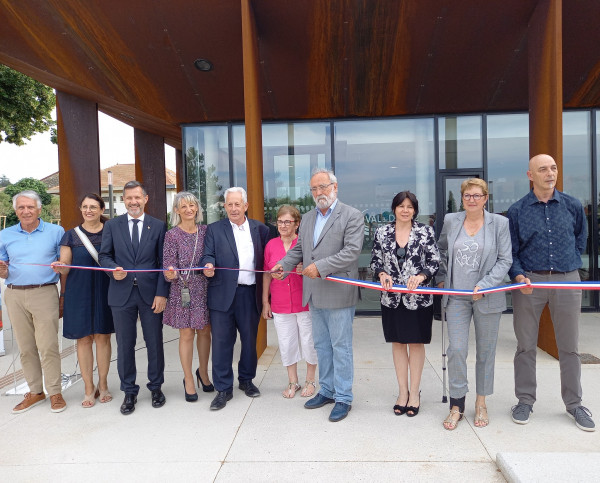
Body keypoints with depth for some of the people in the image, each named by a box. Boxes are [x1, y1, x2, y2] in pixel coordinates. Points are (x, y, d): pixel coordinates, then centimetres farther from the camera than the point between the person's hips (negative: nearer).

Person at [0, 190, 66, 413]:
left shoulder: (55, 232, 3)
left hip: (45, 294, -3)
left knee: (48, 346, -4)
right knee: (26, 347, 9)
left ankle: (54, 392, 7)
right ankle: (35, 392, 22)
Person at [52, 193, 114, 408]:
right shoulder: (71, 235, 4)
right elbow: (65, 268, 4)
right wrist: (60, 268, -17)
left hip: (104, 292, 0)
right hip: (79, 292, 1)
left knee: (102, 337, 6)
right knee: (84, 339, 5)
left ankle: (103, 385, 21)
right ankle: (89, 388, 18)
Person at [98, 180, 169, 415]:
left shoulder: (158, 226, 3)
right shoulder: (112, 225, 7)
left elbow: (163, 262, 0)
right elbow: (104, 255, 8)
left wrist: (162, 293, -7)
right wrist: (113, 270, -14)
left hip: (151, 293, -1)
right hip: (122, 293, 1)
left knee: (154, 343, 9)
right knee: (124, 345, 8)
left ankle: (156, 387, 27)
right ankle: (129, 391, 24)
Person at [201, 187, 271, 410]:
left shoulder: (260, 229, 8)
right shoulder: (214, 229, 5)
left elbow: (266, 259, 10)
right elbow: (208, 255, -2)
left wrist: (265, 293, -1)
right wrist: (208, 265, -25)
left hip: (251, 294, 2)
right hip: (223, 294, -1)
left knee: (250, 340, 12)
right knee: (221, 342, 2)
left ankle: (246, 380, 33)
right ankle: (223, 389, 15)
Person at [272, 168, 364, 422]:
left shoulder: (352, 216, -8)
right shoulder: (307, 218, 14)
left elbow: (352, 251, -17)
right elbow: (298, 249, 19)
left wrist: (320, 267, -23)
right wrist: (283, 265, 1)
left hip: (338, 294, -7)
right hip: (314, 294, 7)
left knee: (341, 347, 3)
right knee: (321, 345, 17)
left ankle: (343, 398, 17)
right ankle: (327, 391, 32)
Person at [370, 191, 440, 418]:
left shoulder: (426, 232, -2)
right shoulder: (382, 232, 3)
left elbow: (435, 262, -2)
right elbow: (375, 261, 7)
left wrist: (421, 276, -19)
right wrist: (382, 274, -13)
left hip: (419, 298, -2)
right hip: (392, 297, 2)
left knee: (416, 343, 8)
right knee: (398, 343, 11)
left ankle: (414, 392, 24)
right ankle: (403, 391, 25)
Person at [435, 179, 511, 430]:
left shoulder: (499, 223, -1)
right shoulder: (451, 221, 5)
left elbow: (505, 260, -3)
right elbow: (441, 251, 19)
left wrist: (484, 286, -14)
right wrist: (441, 278, 10)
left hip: (487, 297, -1)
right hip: (456, 296, 1)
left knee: (486, 351, 11)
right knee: (456, 350, -4)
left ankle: (481, 403, 28)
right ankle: (457, 405, 11)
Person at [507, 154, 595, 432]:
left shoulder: (572, 206, 5)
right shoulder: (517, 211, 0)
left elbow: (581, 237, 23)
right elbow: (510, 252, 1)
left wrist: (572, 263, 15)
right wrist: (518, 276, -14)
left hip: (567, 281, 2)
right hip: (529, 282, -1)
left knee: (569, 346, 9)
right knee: (526, 345, 6)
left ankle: (574, 404, 25)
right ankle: (525, 401, 20)